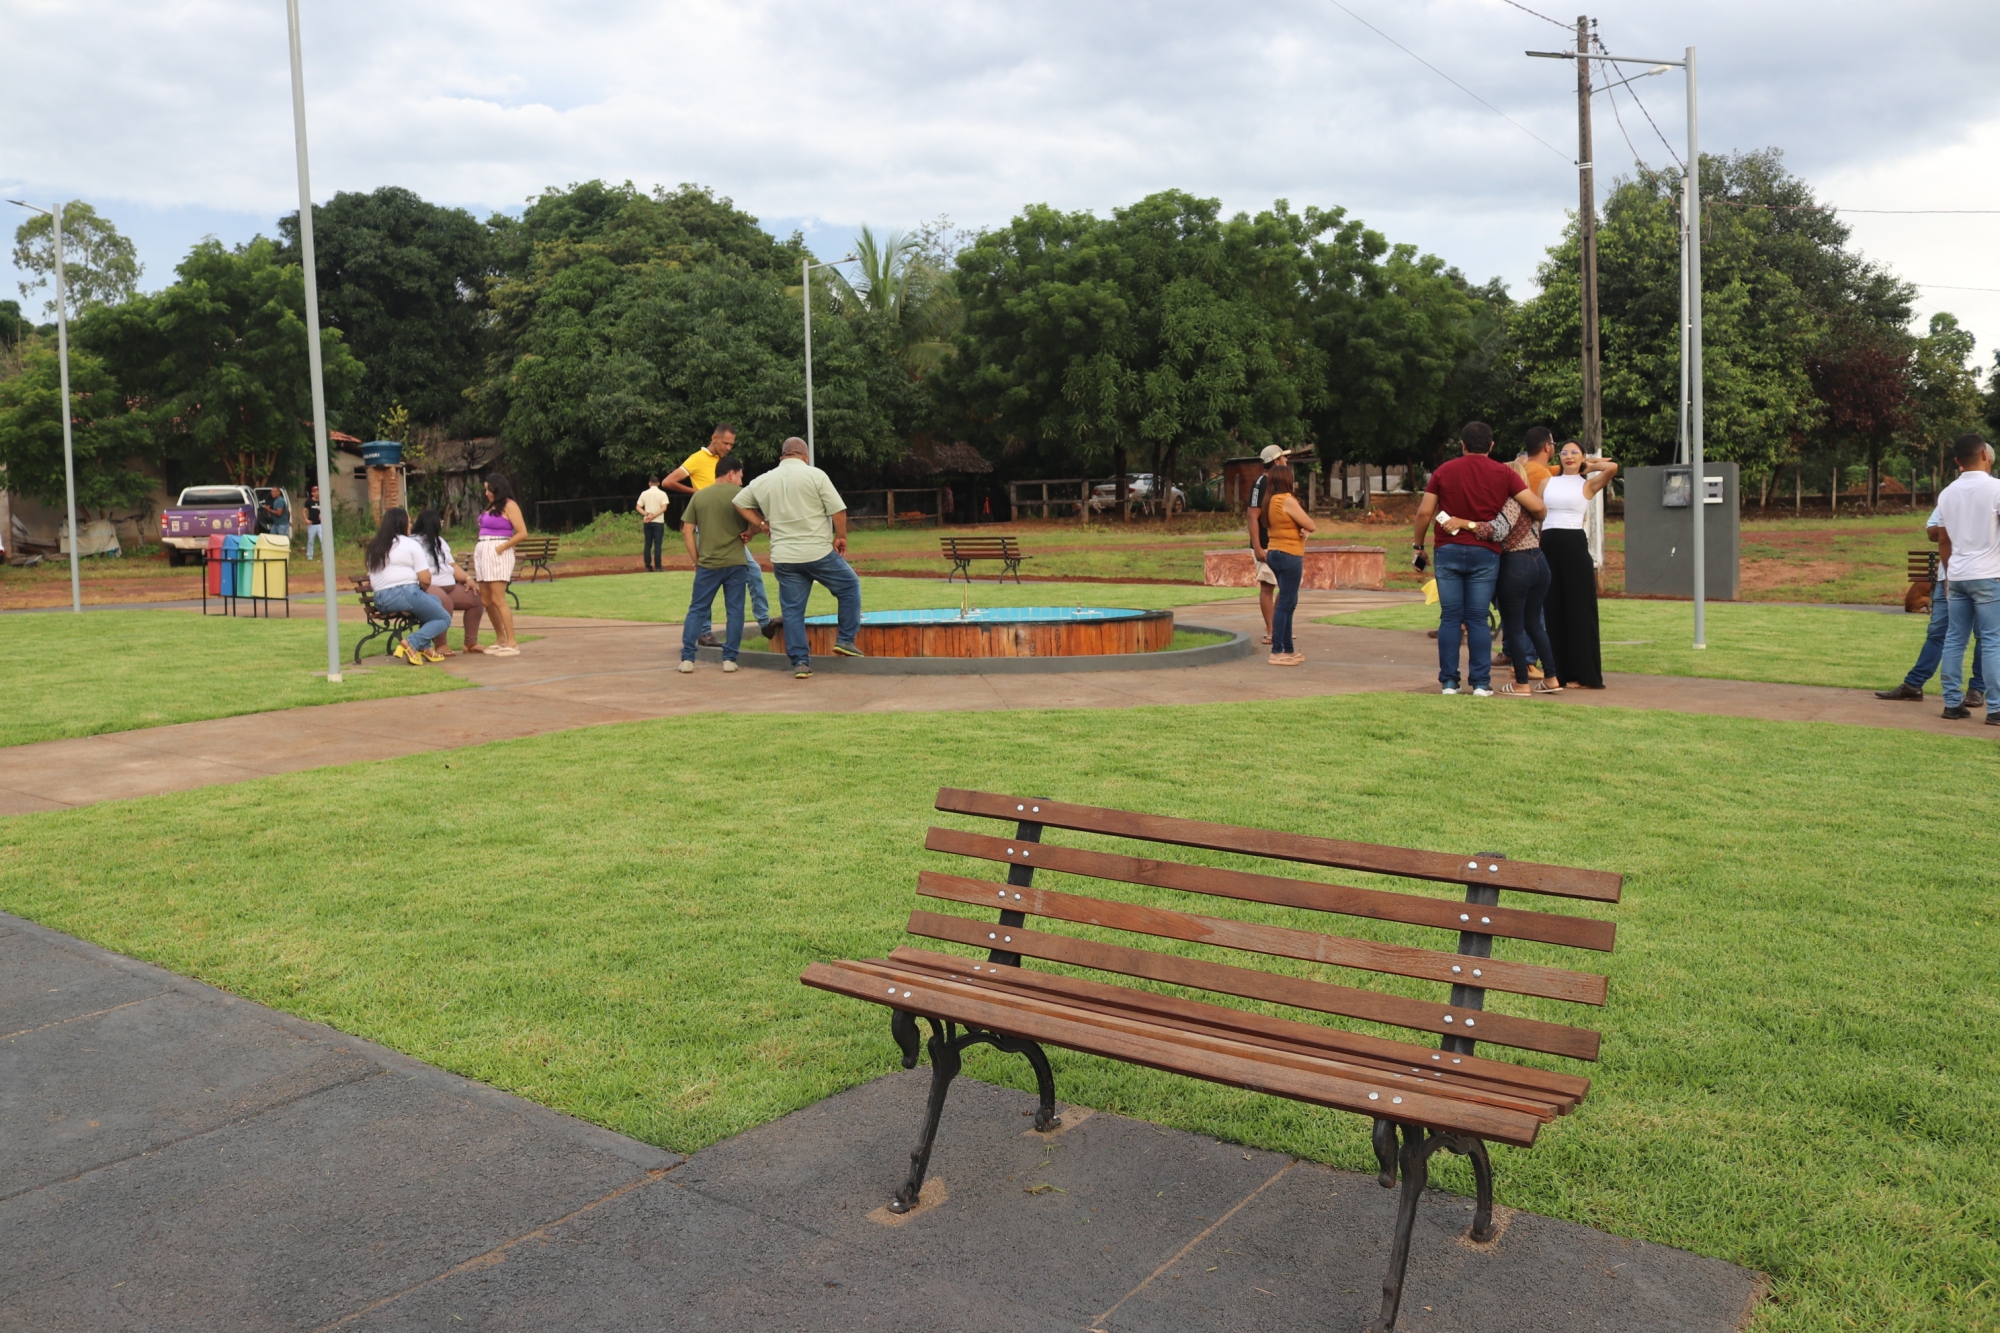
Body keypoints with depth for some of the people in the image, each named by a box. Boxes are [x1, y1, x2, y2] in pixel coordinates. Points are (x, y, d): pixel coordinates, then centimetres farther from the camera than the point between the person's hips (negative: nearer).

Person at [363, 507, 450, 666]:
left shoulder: (375, 546, 19)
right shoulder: (410, 544, -2)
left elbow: (371, 576, 24)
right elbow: (425, 580, -9)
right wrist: (424, 589, 14)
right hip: (405, 593, -8)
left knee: (434, 601, 29)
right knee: (444, 618, 5)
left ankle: (424, 647, 14)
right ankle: (411, 642, -19)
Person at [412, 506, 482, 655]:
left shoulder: (439, 541, 23)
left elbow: (452, 565, 21)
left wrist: (468, 578, 5)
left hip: (449, 587, 9)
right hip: (428, 588, -9)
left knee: (474, 598, 3)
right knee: (444, 602, -37)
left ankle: (471, 642, 8)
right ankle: (441, 645, -33)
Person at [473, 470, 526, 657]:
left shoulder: (509, 506, -4)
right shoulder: (490, 506, 18)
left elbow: (522, 532, -12)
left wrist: (502, 547, -13)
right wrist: (477, 551, 7)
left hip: (498, 554, -8)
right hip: (483, 554, 8)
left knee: (498, 600, -11)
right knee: (486, 600, 7)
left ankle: (512, 644, -9)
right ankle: (501, 640, 16)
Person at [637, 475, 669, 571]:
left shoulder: (644, 493, 5)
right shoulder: (662, 494, -3)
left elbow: (638, 507, 0)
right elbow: (664, 508, -14)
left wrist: (647, 514, -9)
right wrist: (653, 516, -14)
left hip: (647, 523, 3)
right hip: (658, 522, -3)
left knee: (648, 544, 7)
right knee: (658, 544, -3)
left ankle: (648, 566, 7)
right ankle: (658, 566, -7)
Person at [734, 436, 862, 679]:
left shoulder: (763, 481, 9)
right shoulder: (814, 474, -5)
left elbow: (739, 502, 21)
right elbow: (838, 510, -8)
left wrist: (761, 524, 19)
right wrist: (841, 537, 5)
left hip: (783, 558, 4)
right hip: (818, 552, -4)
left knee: (792, 610, 9)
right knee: (849, 587, 16)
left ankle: (800, 662, 7)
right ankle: (845, 640, 12)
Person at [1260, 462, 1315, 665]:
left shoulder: (1271, 500, 11)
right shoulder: (1287, 500, -15)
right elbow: (1310, 525, -13)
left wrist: (1299, 528, 1)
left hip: (1275, 553, 9)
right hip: (1288, 555, -9)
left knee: (1289, 603, 16)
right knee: (1285, 604, -8)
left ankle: (1288, 649, 21)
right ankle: (1276, 652, -8)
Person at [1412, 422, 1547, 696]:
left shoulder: (1444, 471, 3)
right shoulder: (1502, 473, 1)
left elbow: (1424, 512, -1)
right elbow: (1536, 507, -3)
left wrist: (1419, 546, 10)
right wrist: (1533, 521, 19)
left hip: (1448, 550, 0)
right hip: (1485, 553, 0)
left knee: (1450, 617, 3)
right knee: (1478, 619, 3)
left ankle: (1449, 682, 3)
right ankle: (1481, 683, 1)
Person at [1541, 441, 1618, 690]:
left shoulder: (1587, 484, 4)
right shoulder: (1547, 482, 14)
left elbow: (1612, 467, -14)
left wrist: (1589, 465, 4)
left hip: (1574, 545, -4)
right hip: (1548, 545, 4)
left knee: (1579, 608, -3)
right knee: (1552, 609, 6)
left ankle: (1583, 674, 0)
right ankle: (1556, 671, 12)